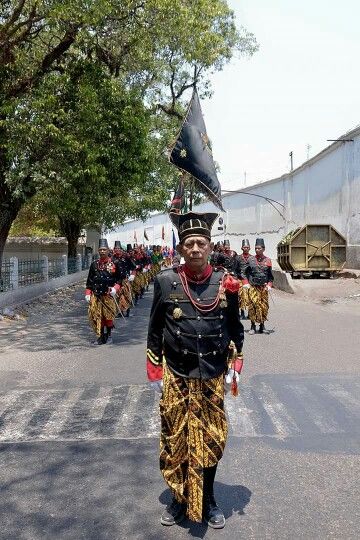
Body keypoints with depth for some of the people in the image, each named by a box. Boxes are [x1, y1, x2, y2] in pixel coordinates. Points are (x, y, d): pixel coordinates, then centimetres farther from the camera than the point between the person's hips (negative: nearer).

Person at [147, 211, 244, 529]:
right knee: (175, 439, 10)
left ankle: (208, 501, 33)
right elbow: (155, 329, 1)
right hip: (177, 376, -1)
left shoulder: (226, 283, -4)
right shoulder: (166, 281, -6)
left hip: (213, 375, 1)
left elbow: (235, 327, 8)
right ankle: (180, 499, 32)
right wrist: (154, 371, 0)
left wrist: (236, 363, 1)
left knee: (212, 440, 12)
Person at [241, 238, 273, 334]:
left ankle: (262, 325, 15)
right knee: (253, 305, -8)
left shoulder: (268, 260, 5)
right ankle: (253, 326, 0)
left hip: (264, 287, 2)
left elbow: (270, 275, 12)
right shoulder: (250, 260, 2)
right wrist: (246, 283, -3)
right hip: (253, 287, -2)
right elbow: (244, 272, 7)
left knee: (264, 306, 3)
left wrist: (269, 285, 1)